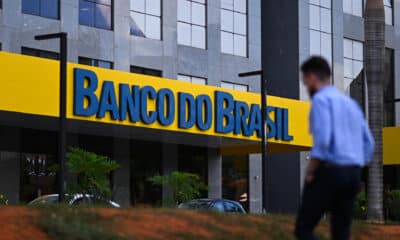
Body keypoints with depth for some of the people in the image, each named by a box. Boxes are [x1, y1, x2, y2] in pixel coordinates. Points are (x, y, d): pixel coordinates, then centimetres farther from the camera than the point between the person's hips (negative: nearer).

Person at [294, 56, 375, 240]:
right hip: (352, 175, 8)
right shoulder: (350, 103, 20)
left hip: (327, 172, -8)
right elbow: (368, 144, 18)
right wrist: (352, 174, 18)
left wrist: (310, 173, -11)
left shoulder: (320, 99, -6)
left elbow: (322, 139, -20)